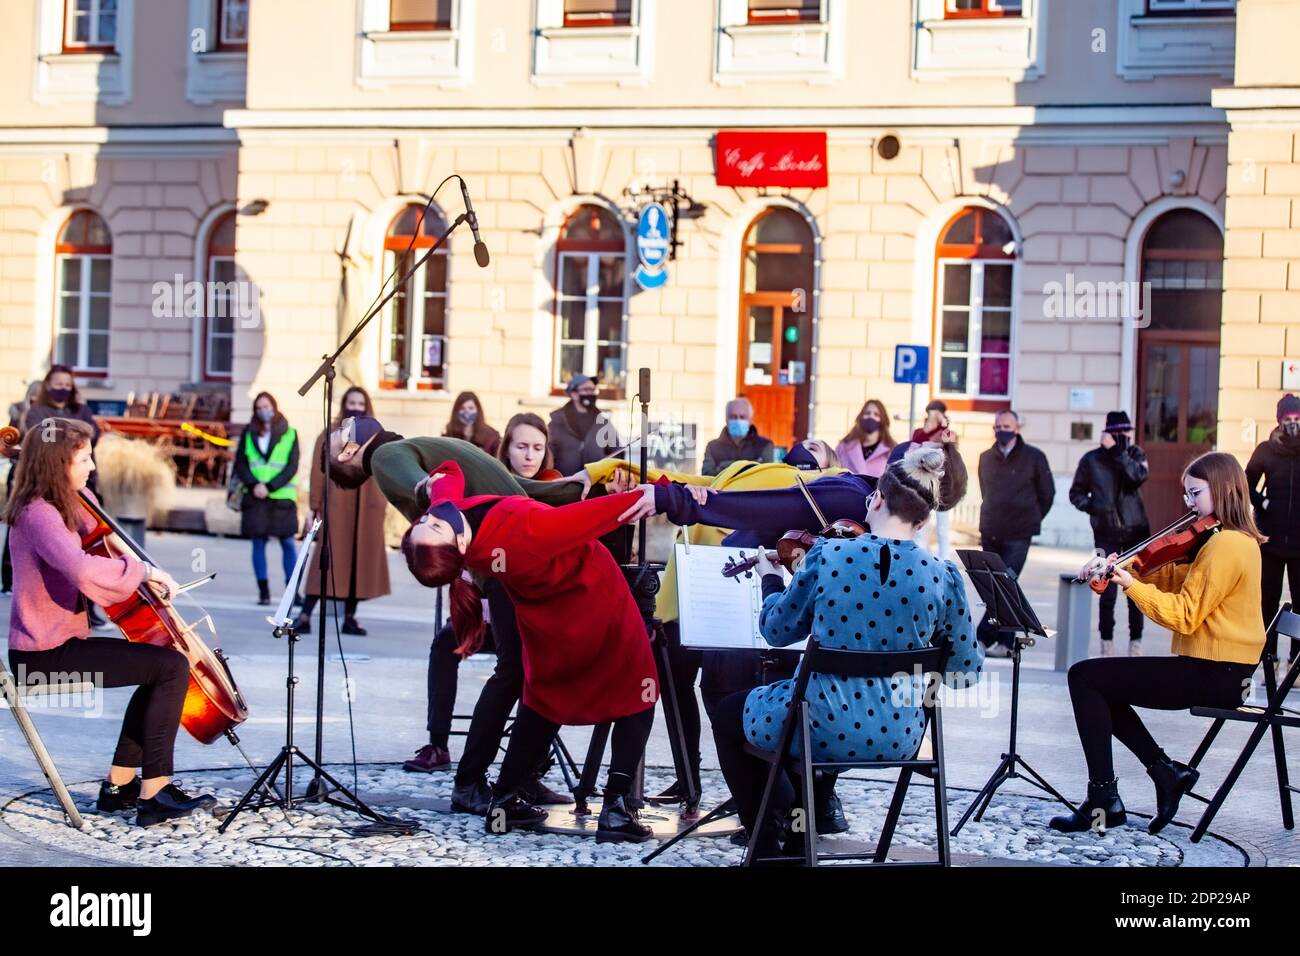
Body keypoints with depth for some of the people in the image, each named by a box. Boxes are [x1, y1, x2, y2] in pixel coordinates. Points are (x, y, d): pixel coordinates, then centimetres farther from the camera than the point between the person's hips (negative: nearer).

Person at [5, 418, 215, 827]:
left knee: (161, 666, 20)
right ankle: (154, 792, -14)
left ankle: (119, 786, 19)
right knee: (173, 667, -16)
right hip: (46, 654, -11)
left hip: (54, 644, 11)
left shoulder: (53, 508, 13)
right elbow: (81, 568, -37)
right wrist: (143, 570, -26)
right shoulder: (38, 514, -18)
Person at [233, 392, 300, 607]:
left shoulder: (289, 434, 4)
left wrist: (269, 486, -13)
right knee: (258, 543, 1)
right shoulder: (248, 433, 10)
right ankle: (263, 591, 5)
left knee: (288, 542, -3)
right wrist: (254, 484, -11)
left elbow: (292, 467, -2)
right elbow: (240, 464, 6)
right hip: (255, 496, 2)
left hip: (282, 496, -2)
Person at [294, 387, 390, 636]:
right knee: (328, 560, -8)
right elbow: (319, 473, 1)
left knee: (360, 562, 4)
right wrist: (314, 507, -5)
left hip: (367, 511, 3)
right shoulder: (329, 437, 5)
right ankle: (305, 615, -8)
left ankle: (350, 617, 12)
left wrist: (382, 506, 1)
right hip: (336, 509, -3)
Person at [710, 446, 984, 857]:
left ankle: (769, 843, 23)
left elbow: (778, 630, 2)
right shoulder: (942, 577, -10)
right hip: (897, 738, 3)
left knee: (728, 716, 28)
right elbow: (966, 669, 0)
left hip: (821, 727, -3)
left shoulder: (827, 556, -13)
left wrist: (771, 580, 22)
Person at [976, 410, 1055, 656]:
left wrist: (1031, 520, 9)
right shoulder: (987, 458, 10)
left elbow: (1047, 493, 6)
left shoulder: (1033, 457, -2)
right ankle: (1004, 642, 13)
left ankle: (984, 637, -13)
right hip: (990, 534, 5)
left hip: (1018, 535, -5)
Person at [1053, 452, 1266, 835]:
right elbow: (1178, 580, 8)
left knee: (1085, 677, -9)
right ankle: (1168, 772, 13)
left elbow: (1184, 615, -22)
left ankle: (1103, 801, -6)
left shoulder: (1226, 545, -18)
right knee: (1102, 685, 18)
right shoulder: (1238, 540, 14)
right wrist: (1121, 568, -5)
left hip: (1214, 675, -11)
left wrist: (1131, 585, -24)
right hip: (1221, 670, 11)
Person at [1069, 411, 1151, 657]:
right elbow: (1076, 493, 9)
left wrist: (1118, 452, -21)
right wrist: (1091, 507, -8)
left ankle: (1136, 642, 12)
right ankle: (1107, 643, 7)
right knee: (1108, 592, -4)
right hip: (1106, 534, -1)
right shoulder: (1091, 460, 0)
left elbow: (1138, 476, -18)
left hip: (1136, 531, 1)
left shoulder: (1135, 454, 3)